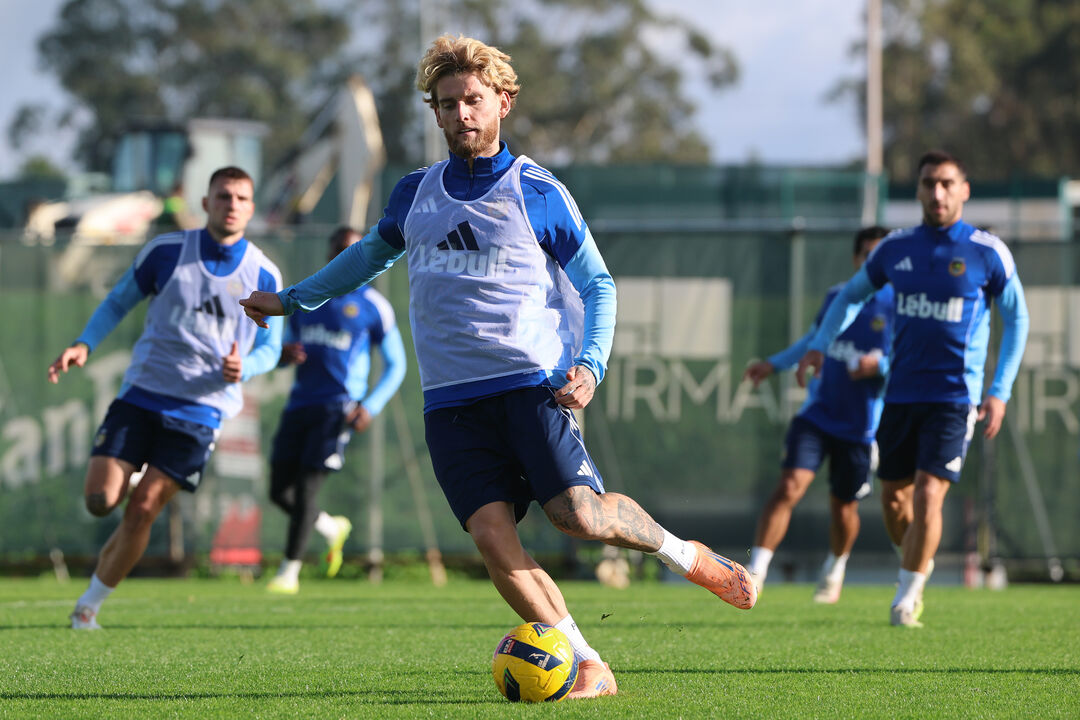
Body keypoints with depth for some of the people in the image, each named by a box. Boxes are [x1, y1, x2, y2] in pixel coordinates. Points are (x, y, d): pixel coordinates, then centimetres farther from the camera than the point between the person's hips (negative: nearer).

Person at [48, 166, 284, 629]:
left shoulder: (263, 275, 1)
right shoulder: (167, 251, 0)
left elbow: (269, 348, 9)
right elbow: (118, 301, 11)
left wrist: (243, 368, -14)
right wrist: (84, 344, -6)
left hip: (199, 411, 0)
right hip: (142, 395, 0)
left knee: (142, 510, -10)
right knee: (100, 500, -13)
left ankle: (90, 604, 6)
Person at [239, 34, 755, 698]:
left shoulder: (539, 193, 2)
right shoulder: (414, 194, 14)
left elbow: (599, 285, 6)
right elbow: (369, 256, 34)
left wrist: (590, 366, -9)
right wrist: (292, 299, 37)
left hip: (532, 382, -3)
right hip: (452, 402, 3)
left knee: (580, 514, -21)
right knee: (492, 535, -16)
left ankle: (687, 555, 8)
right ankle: (589, 669, -11)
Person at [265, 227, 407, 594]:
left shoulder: (373, 306, 2)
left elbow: (395, 364, 6)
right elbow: (285, 349, 22)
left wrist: (370, 406, -9)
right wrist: (285, 354, -5)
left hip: (338, 408, -5)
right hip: (300, 405, 5)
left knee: (305, 488, -12)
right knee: (280, 490, 1)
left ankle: (289, 571, -3)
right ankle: (333, 528, 28)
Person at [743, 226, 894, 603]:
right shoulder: (836, 298, 7)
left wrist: (880, 365, -26)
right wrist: (774, 363, 22)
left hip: (860, 426, -2)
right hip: (817, 414, 2)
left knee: (843, 505, 10)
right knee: (790, 485, -15)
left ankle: (835, 570, 40)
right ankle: (755, 572, -14)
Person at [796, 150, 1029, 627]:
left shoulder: (988, 252, -5)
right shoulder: (896, 248, 4)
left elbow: (1017, 319, 3)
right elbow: (850, 294, 19)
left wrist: (1000, 392, -3)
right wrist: (818, 345, 6)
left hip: (954, 396, -4)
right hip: (901, 393, 4)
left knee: (928, 495, -15)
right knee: (893, 497, 9)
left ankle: (906, 598, -3)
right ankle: (916, 566, 36)